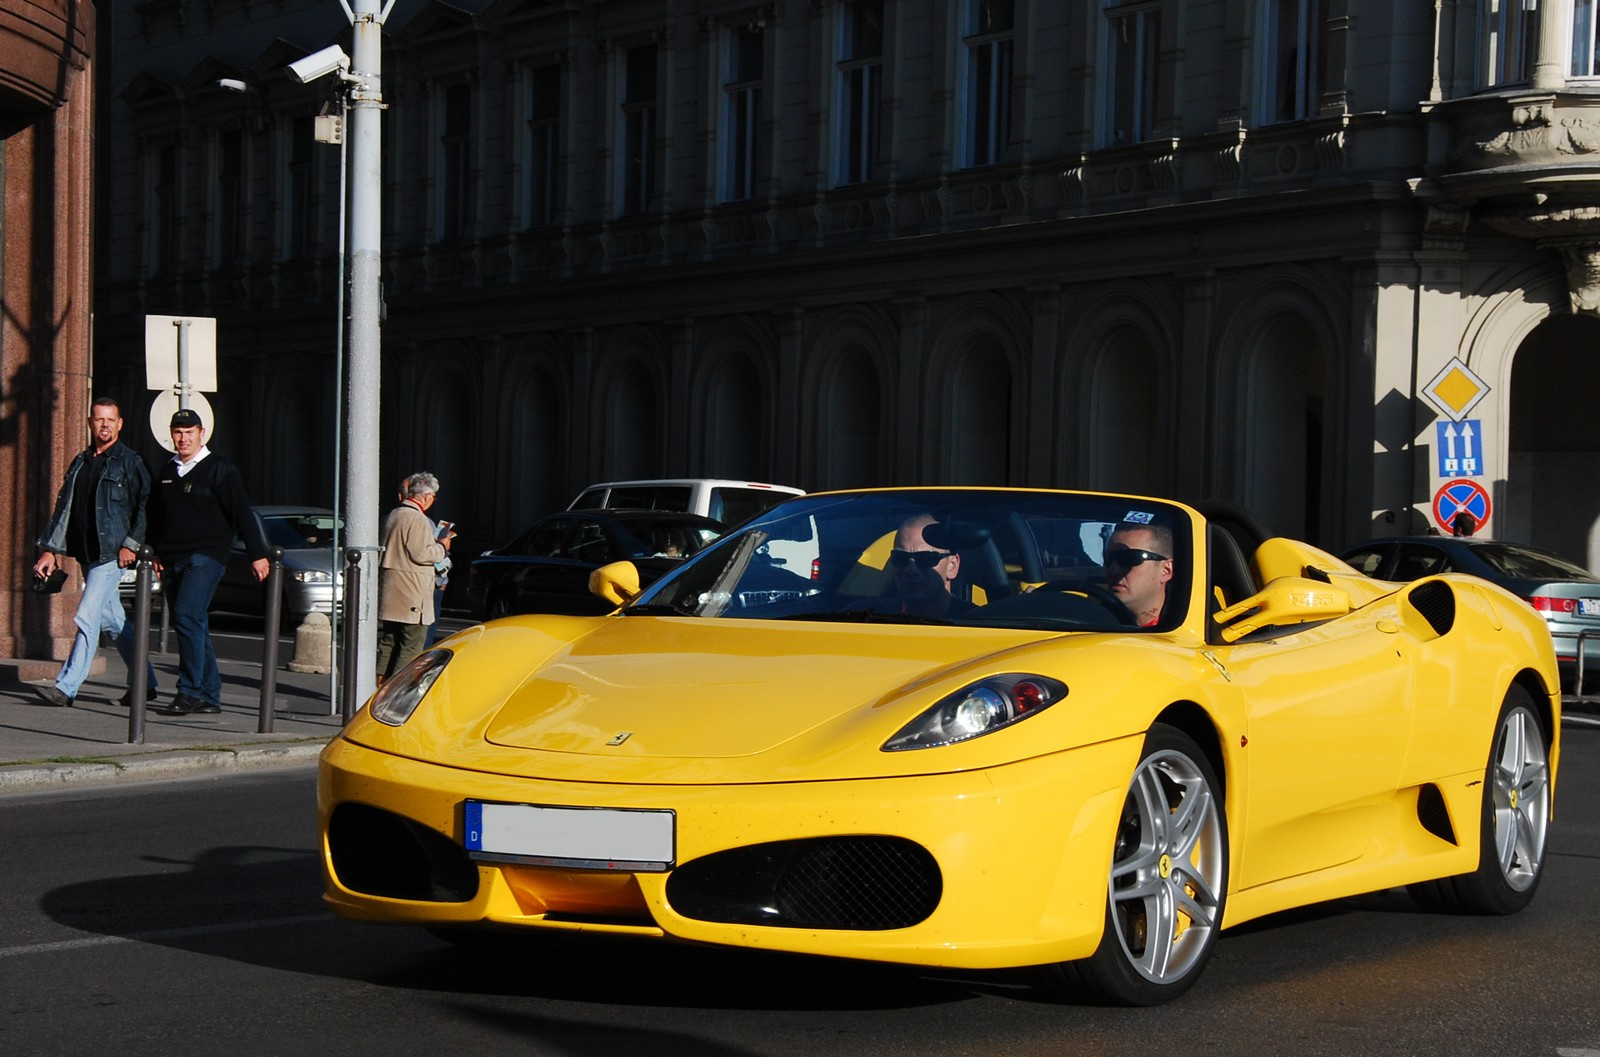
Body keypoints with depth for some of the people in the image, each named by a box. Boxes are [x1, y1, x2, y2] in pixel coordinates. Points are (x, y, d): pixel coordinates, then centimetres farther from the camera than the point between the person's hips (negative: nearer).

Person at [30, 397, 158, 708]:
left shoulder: (130, 463, -3)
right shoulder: (80, 463, 15)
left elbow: (146, 507, -6)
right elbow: (64, 508, 17)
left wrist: (131, 544, -14)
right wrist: (50, 549, 12)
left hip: (113, 554, -7)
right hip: (87, 554, 7)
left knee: (87, 618, -13)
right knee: (113, 621, 12)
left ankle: (66, 688, -15)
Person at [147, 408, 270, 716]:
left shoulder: (219, 469, -3)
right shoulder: (167, 471, 16)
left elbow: (243, 514, -5)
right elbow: (156, 516, 25)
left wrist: (257, 554, -8)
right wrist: (155, 553, 18)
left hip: (205, 557, -7)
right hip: (172, 560, 7)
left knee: (187, 615, -20)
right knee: (194, 625, 7)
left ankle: (190, 692, -20)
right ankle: (209, 695, 12)